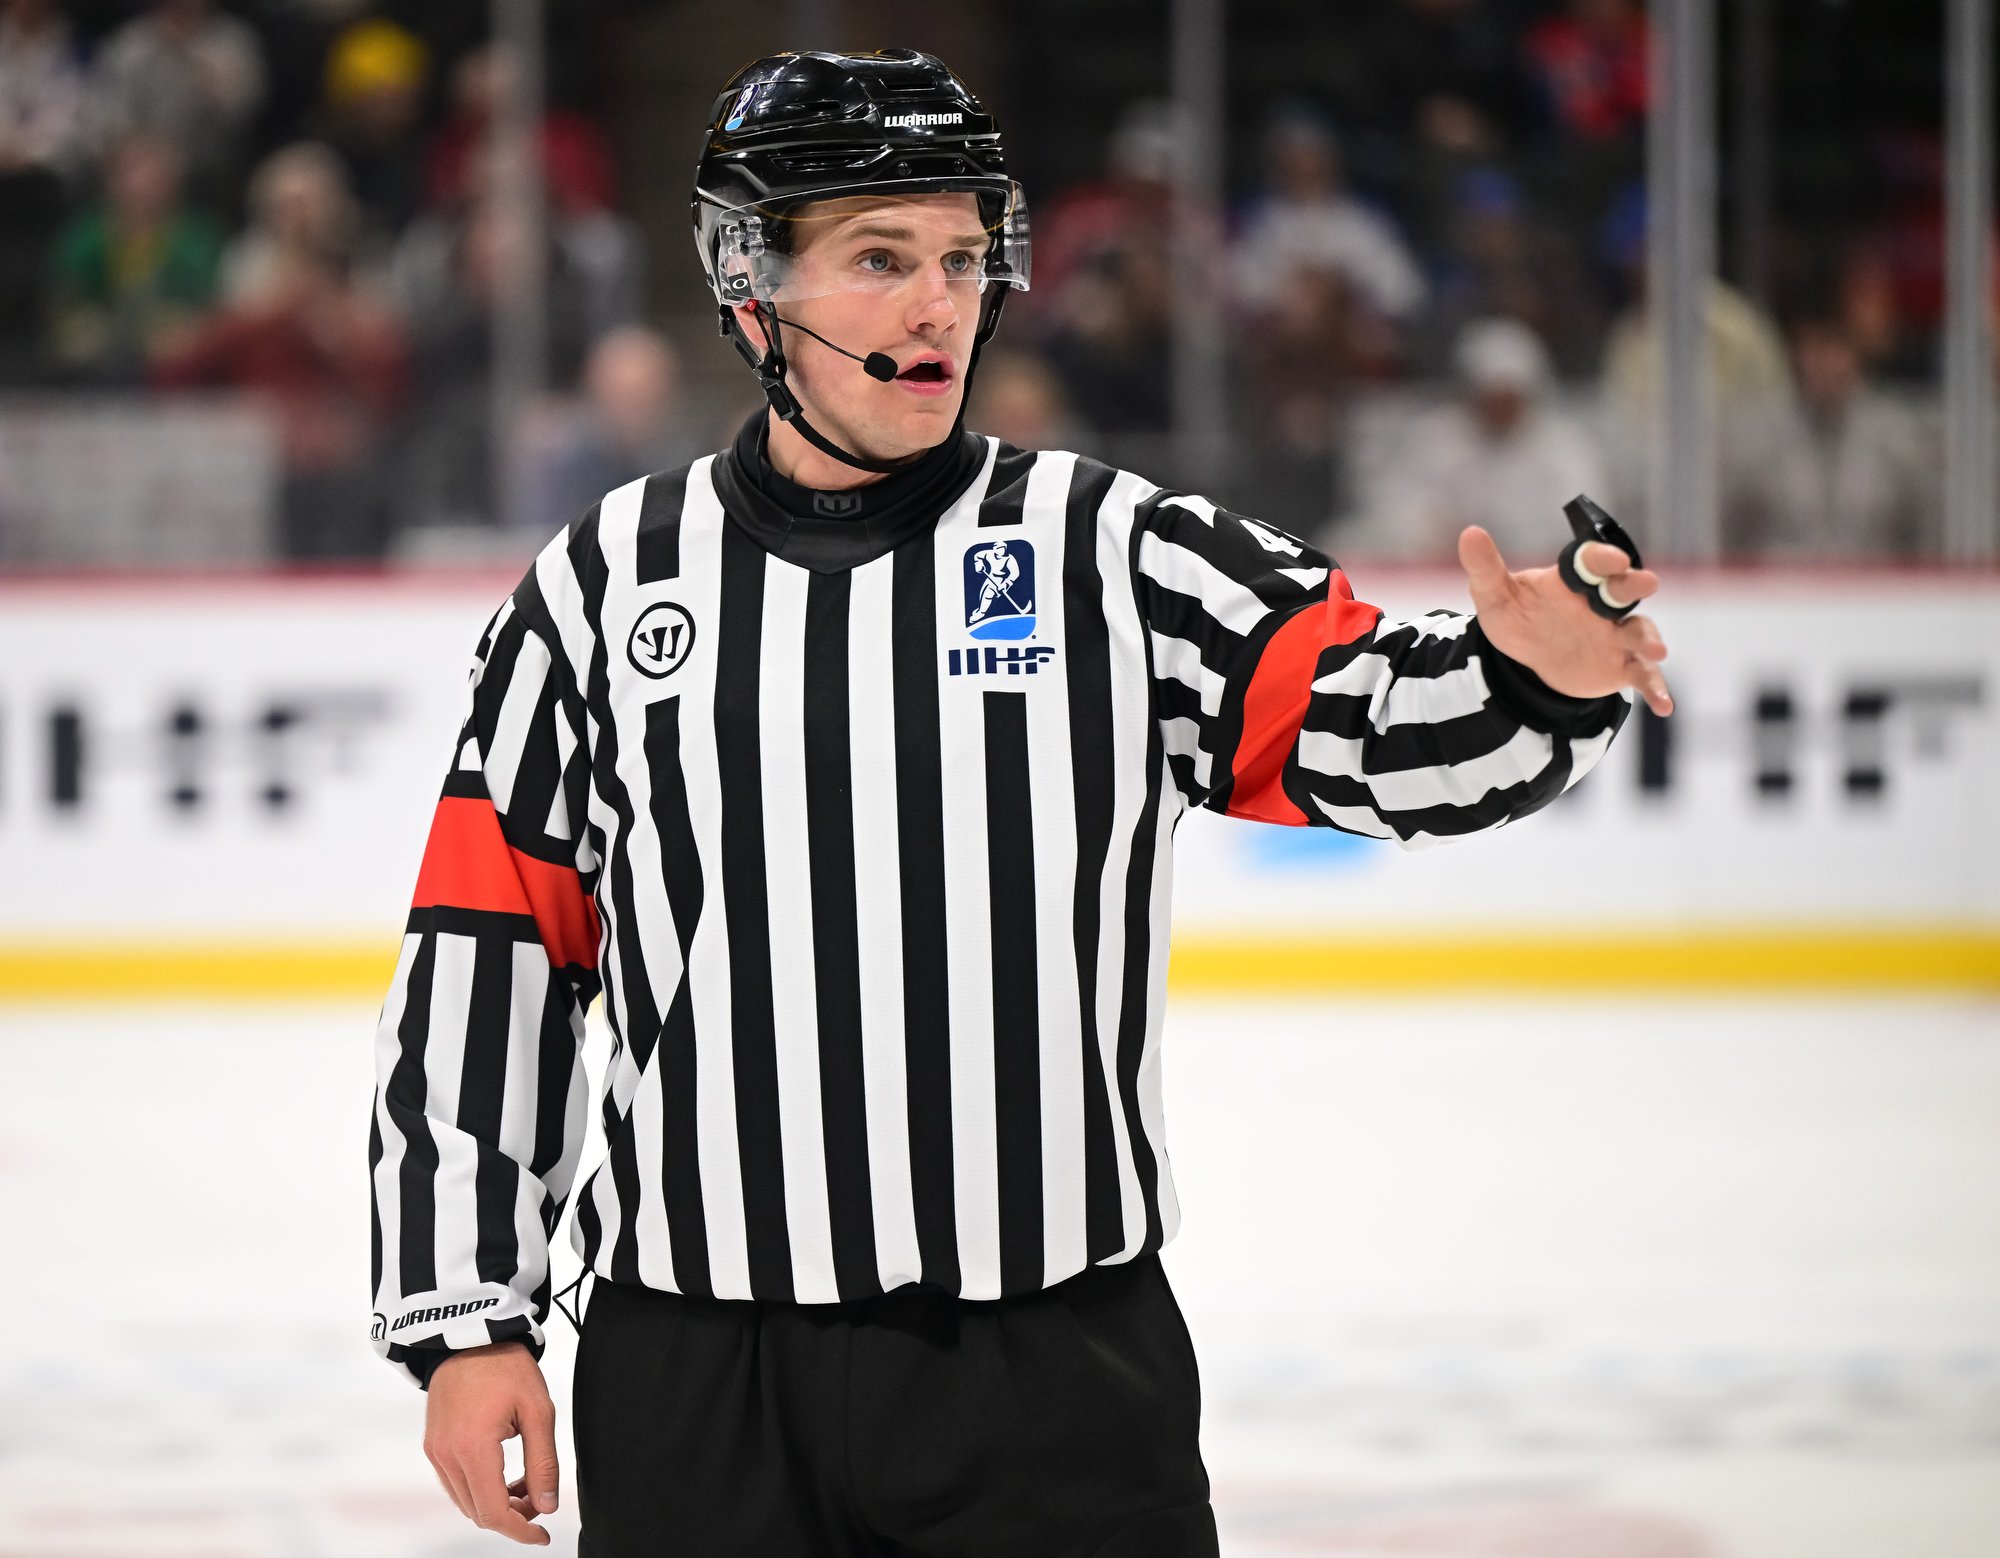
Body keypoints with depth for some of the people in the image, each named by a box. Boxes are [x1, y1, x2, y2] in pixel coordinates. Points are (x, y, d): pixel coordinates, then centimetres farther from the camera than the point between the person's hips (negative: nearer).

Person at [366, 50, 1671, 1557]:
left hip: (1058, 1382, -1)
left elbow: (1377, 723, -10)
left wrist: (1528, 672, -32)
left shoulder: (1114, 553, 2)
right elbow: (483, 968, 7)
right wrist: (465, 1321, 3)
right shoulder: (602, 586, 5)